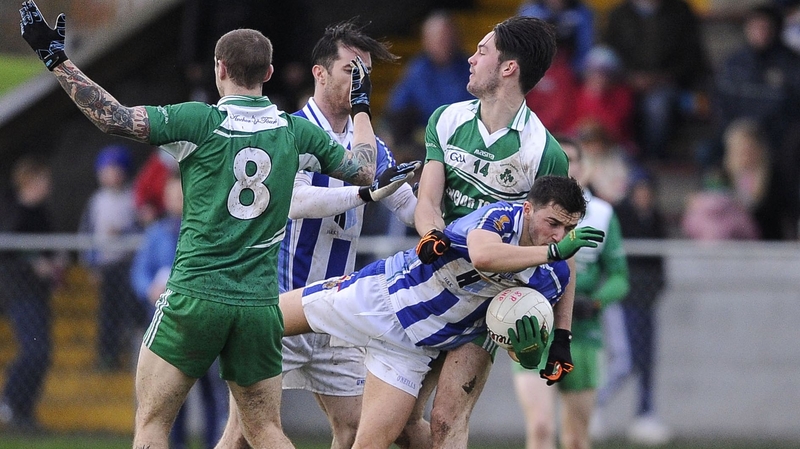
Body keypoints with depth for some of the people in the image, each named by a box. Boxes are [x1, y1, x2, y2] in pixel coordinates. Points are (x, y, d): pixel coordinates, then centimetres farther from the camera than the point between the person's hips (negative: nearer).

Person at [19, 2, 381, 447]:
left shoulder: (200, 121, -8)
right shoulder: (297, 132, 3)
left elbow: (114, 117, -13)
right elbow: (364, 171, 15)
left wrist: (55, 57, -7)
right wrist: (361, 106, 31)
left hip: (195, 296, -3)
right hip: (260, 304, 3)